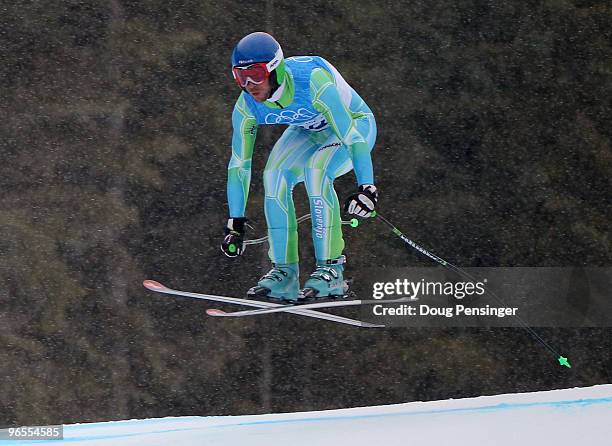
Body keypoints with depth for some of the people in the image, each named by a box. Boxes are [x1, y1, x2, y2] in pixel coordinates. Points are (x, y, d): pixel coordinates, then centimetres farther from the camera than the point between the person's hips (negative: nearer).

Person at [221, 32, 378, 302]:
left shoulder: (312, 81, -38)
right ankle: (284, 273, -12)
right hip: (309, 132, 5)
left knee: (315, 170, -31)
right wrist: (235, 224, -11)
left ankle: (330, 270, -26)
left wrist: (366, 187, -48)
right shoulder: (247, 105, -20)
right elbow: (238, 164, -10)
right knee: (274, 175, -20)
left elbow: (352, 136, -38)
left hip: (356, 124, -5)